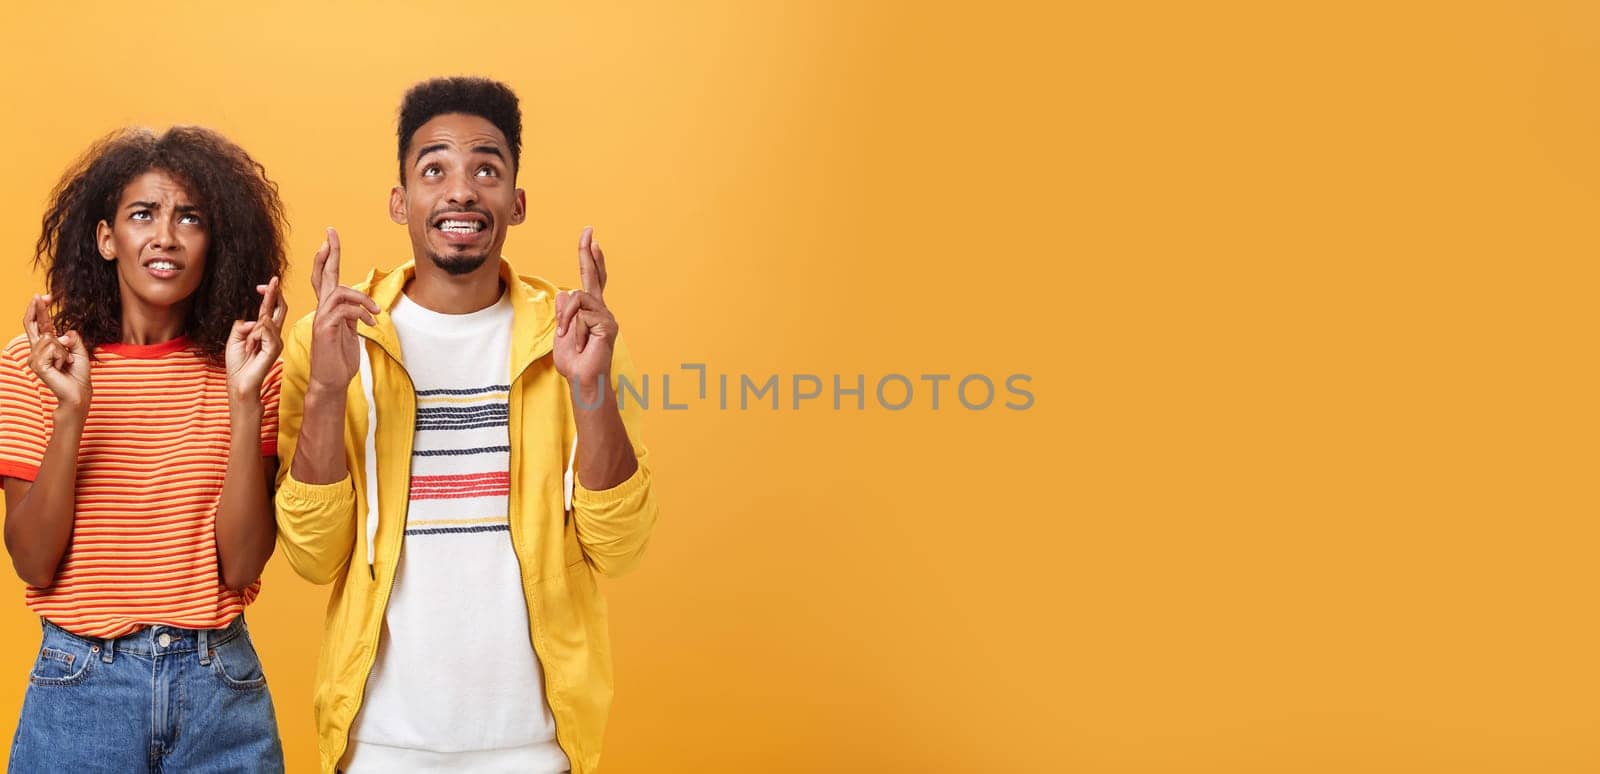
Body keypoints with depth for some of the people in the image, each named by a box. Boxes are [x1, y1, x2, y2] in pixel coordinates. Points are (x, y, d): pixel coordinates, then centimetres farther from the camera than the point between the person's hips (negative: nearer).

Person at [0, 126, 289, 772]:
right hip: (80, 683, -1)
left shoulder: (248, 369, -1)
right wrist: (71, 411, -18)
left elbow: (242, 565, -9)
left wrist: (243, 402, -18)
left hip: (220, 684, 1)